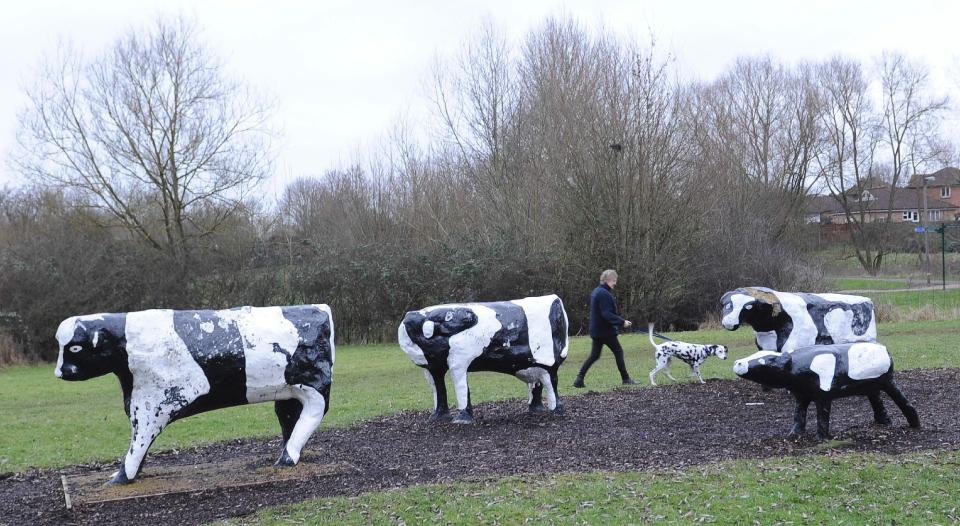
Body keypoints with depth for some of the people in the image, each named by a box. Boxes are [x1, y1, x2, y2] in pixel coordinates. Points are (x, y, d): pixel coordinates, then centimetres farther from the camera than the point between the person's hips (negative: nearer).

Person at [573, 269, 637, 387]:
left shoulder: (596, 291, 14)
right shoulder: (604, 294, -18)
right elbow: (607, 314, -24)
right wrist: (622, 322, -22)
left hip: (596, 330, 9)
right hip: (606, 330, -9)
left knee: (594, 355, 11)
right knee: (618, 351, 2)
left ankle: (579, 379, 4)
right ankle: (626, 379, 7)